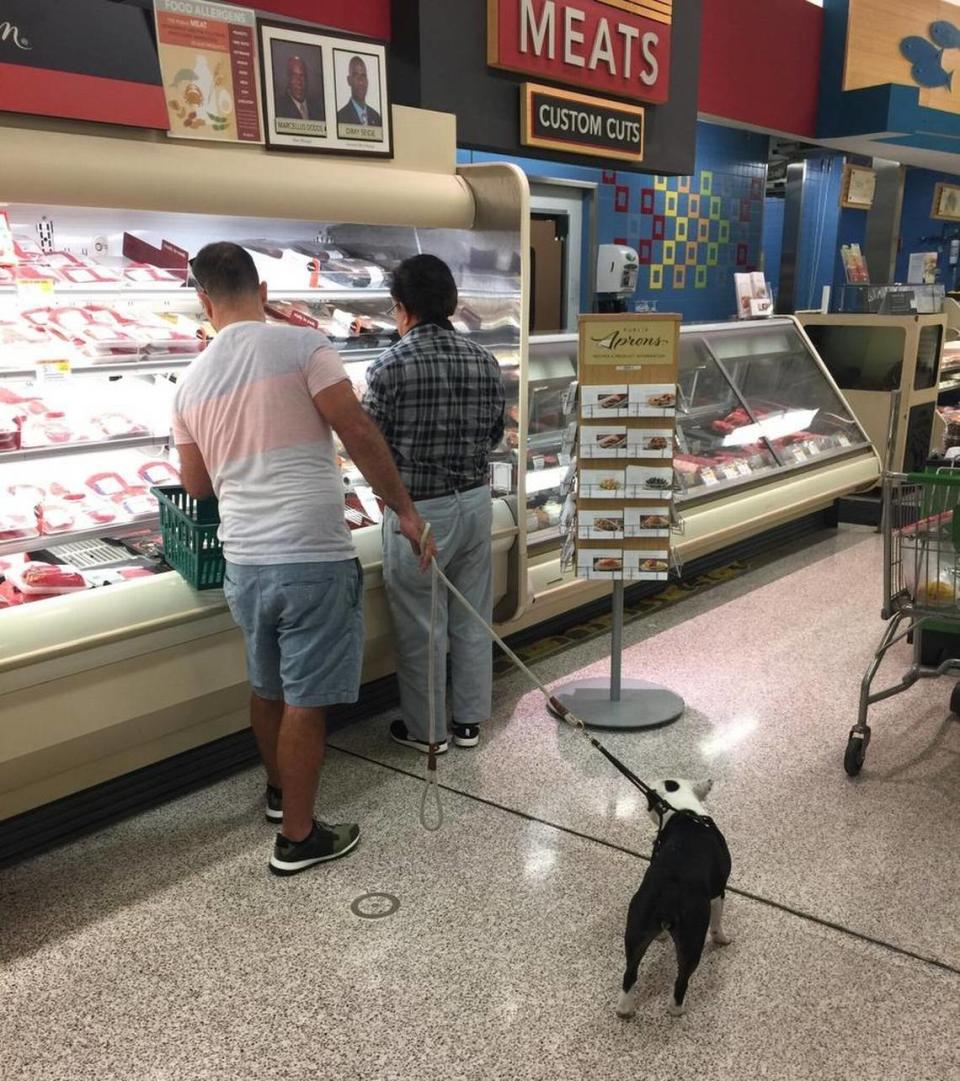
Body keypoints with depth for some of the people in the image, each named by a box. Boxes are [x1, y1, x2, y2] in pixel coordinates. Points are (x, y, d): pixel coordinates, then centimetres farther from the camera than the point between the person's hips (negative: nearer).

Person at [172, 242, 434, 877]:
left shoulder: (192, 382, 9)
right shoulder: (302, 346, -8)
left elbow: (198, 485, 17)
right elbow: (358, 432, -13)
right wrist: (405, 510, -5)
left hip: (244, 561, 6)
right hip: (314, 558, -6)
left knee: (269, 686, 24)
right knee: (306, 700, 5)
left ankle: (280, 790, 45)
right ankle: (299, 838, 17)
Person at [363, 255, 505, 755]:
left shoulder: (391, 365, -16)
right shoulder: (484, 360, 0)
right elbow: (494, 434, 9)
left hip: (418, 509, -5)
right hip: (475, 501, 5)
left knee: (420, 626, 9)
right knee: (472, 617, 16)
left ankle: (426, 729, 23)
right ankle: (469, 719, 29)